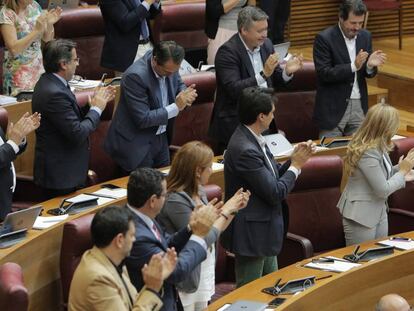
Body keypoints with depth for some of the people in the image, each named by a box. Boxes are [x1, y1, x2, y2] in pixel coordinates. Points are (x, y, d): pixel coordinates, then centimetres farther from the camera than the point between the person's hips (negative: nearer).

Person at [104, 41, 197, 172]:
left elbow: (179, 85, 13)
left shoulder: (169, 65, -8)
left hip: (160, 138, 7)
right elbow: (143, 120, -26)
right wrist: (176, 107, -25)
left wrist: (185, 95, -11)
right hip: (137, 145, -7)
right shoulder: (135, 76, -28)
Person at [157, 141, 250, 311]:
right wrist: (225, 211, -13)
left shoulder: (199, 192, 4)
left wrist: (233, 209, 4)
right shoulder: (175, 201, -21)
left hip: (205, 274, 8)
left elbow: (213, 231, 15)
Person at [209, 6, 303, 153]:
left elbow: (274, 81, 15)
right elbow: (234, 90, -25)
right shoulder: (227, 52, -17)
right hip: (235, 124, -6)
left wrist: (287, 71, -7)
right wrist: (263, 74, -32)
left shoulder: (266, 45, 5)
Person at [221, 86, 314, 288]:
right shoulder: (246, 150, -25)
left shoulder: (252, 140, 5)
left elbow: (272, 178, 12)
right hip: (251, 234, -10)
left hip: (264, 233, 10)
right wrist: (295, 165, -8)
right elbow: (275, 193, -22)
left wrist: (295, 160, -1)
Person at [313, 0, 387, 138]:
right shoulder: (324, 38, -11)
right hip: (334, 107, -5)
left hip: (359, 105, 5)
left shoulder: (365, 36, 6)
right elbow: (324, 74, -17)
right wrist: (353, 66, -27)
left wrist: (370, 65, -13)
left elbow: (367, 73, 11)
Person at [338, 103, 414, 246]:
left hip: (379, 212, 9)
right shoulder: (367, 153, -26)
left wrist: (400, 168, -1)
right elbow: (383, 190, -22)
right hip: (361, 216, -9)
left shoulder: (379, 148, 0)